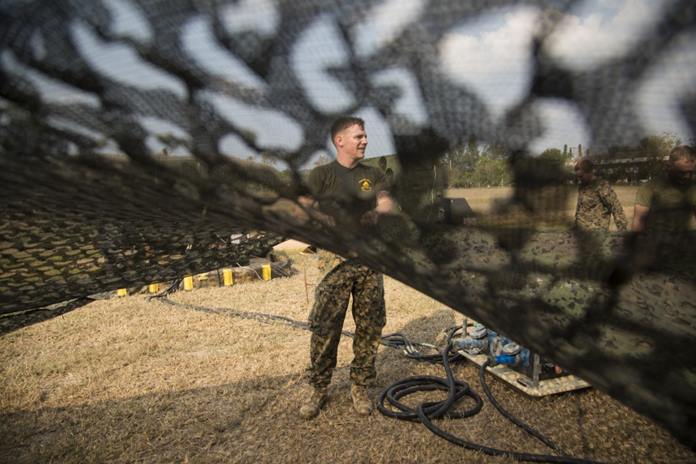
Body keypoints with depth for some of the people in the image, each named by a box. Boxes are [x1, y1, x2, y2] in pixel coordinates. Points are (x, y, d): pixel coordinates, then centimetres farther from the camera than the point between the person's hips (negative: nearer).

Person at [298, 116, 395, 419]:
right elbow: (302, 210, -7)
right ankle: (318, 389, 17)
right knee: (324, 329, -1)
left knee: (369, 328, 7)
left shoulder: (373, 175, 15)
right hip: (335, 261, -3)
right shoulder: (321, 175, 3)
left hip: (370, 261, 4)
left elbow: (388, 204, 2)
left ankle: (360, 386, 23)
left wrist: (379, 207, -18)